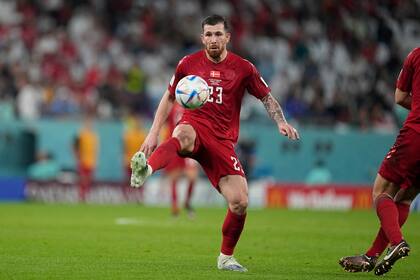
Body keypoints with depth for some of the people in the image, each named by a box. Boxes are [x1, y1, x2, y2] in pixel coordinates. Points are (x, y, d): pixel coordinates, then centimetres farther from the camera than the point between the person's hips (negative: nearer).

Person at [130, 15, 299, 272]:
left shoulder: (243, 68, 4)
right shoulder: (188, 64, 6)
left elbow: (267, 98, 11)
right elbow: (169, 98, 17)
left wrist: (281, 122, -8)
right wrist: (154, 133, 9)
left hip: (223, 141, 1)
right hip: (194, 126, -1)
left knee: (240, 204, -10)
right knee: (182, 135, -42)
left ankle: (226, 258, 14)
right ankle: (145, 169, -71)